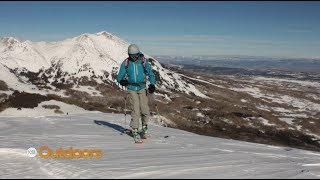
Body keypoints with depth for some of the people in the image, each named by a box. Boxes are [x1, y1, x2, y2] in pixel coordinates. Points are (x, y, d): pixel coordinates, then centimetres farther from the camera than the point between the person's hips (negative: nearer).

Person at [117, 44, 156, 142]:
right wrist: (122, 81, -18)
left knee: (145, 110, -6)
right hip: (132, 89, 0)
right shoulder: (126, 63, 1)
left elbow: (151, 74, 3)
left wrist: (152, 84, -12)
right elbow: (120, 76, 5)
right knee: (135, 110, -10)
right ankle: (135, 131, 3)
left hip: (142, 88, 1)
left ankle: (144, 127, 21)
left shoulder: (144, 62, 1)